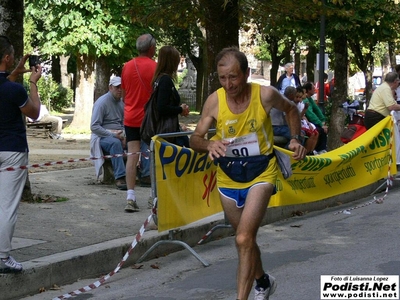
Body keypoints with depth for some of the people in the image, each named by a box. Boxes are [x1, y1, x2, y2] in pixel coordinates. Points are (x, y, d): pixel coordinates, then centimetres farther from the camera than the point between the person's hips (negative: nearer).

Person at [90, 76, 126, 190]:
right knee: (115, 143, -40)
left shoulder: (121, 103, 16)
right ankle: (120, 177, -46)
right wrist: (112, 134, -22)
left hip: (118, 135, 6)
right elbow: (94, 127, -13)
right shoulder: (102, 102, -7)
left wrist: (124, 135, -2)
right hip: (102, 137, -6)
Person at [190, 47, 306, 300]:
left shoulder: (265, 95, -16)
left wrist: (295, 139, -7)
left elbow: (291, 109, 6)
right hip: (228, 178, 3)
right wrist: (209, 144, -32)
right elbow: (195, 138, -9)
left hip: (261, 175, -3)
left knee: (244, 240, -20)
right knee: (246, 240, 21)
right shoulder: (214, 101, -14)